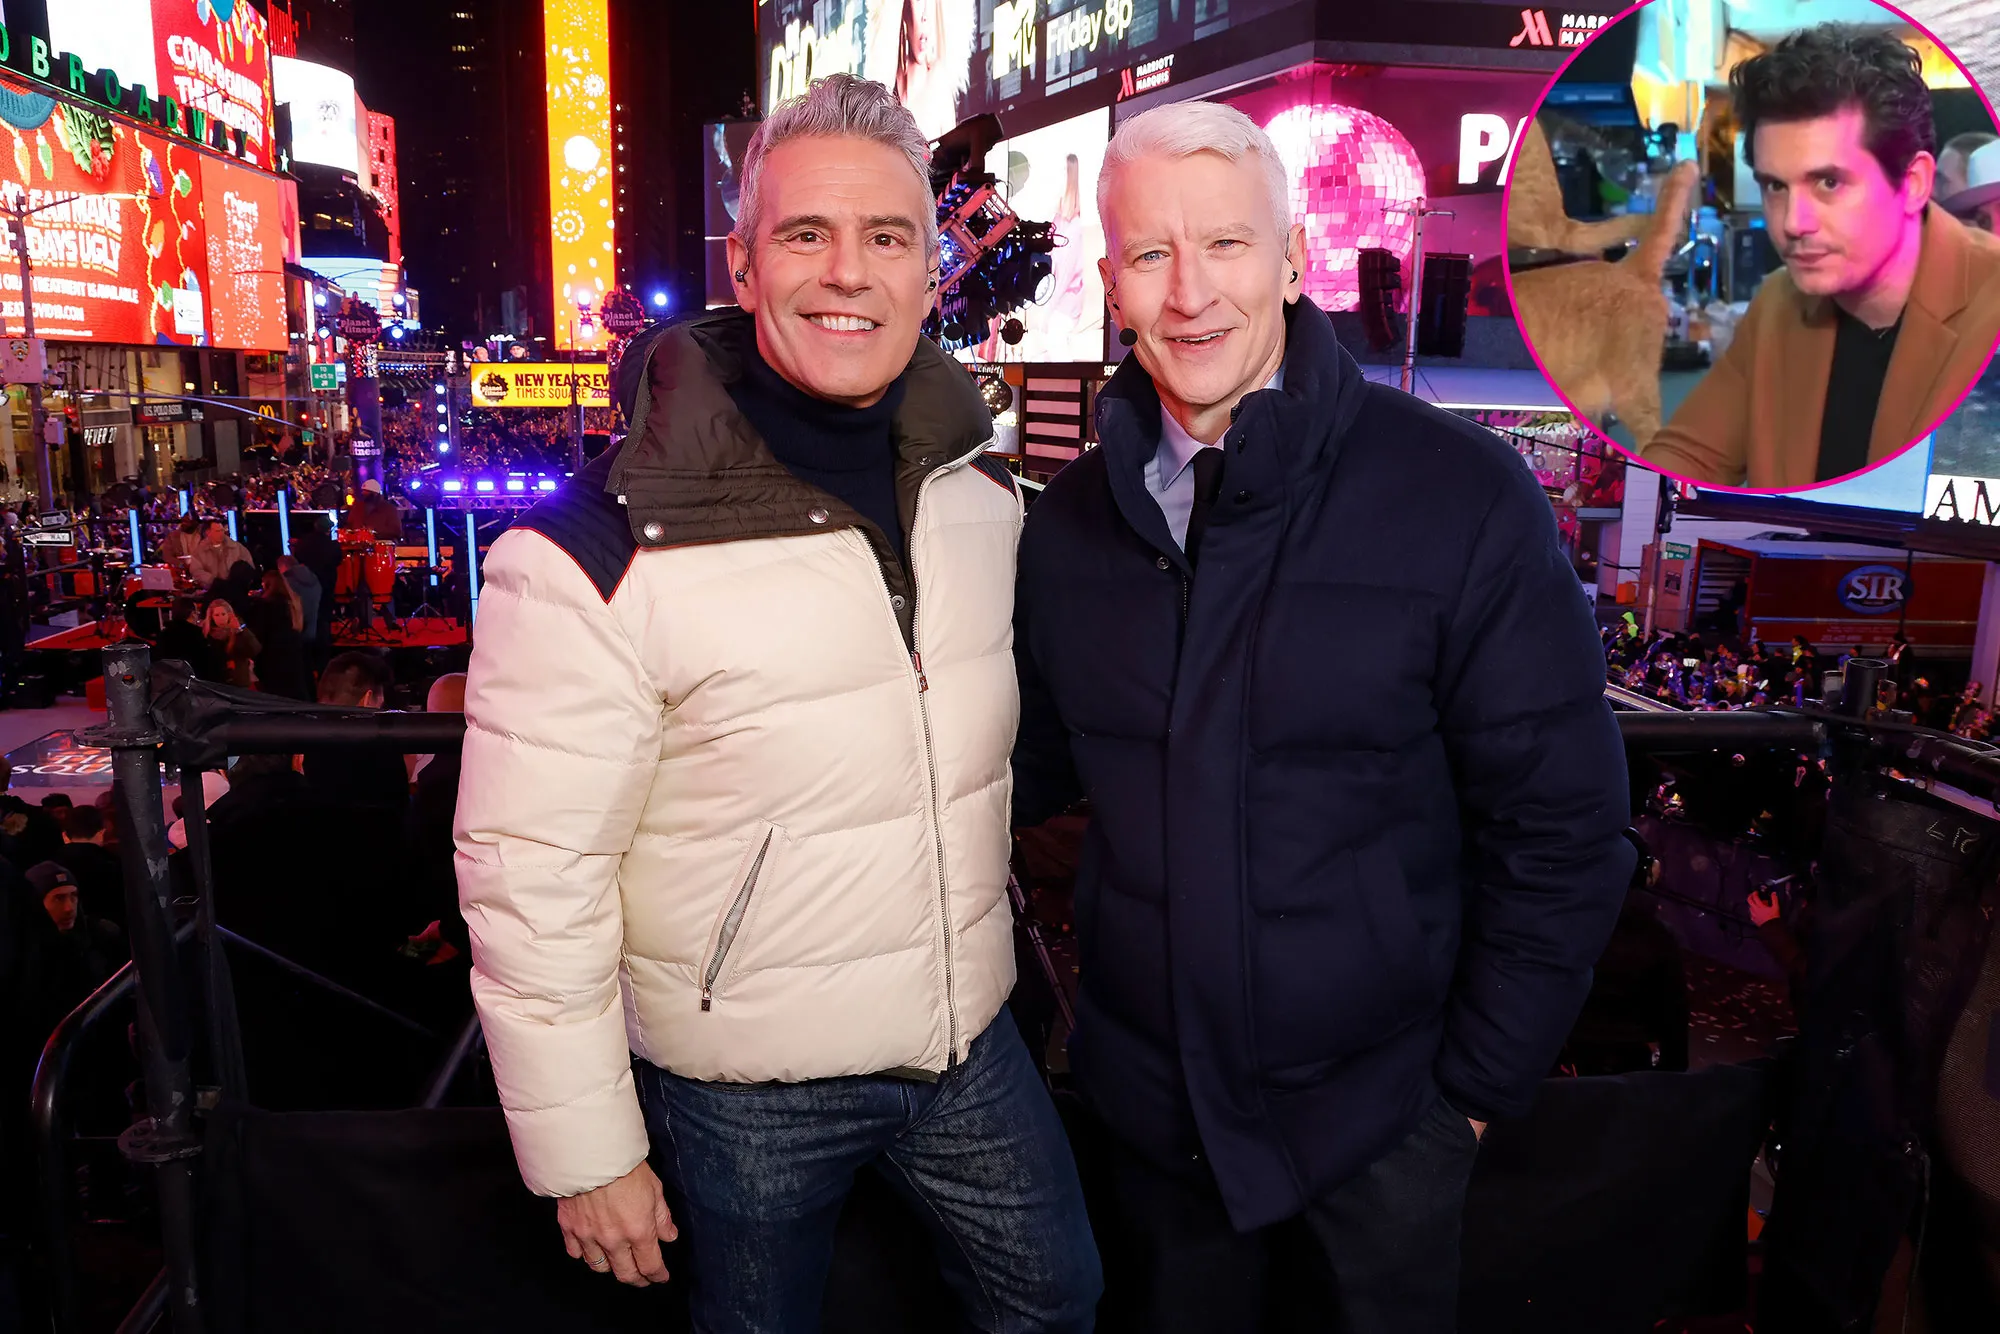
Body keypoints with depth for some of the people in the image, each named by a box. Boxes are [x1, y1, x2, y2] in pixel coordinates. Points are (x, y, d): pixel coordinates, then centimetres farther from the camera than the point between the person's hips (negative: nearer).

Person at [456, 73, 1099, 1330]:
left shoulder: (985, 494, -2)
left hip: (972, 1038, 5)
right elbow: (531, 876, -17)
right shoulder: (605, 553, -21)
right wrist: (585, 1152, -13)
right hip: (747, 1085, -5)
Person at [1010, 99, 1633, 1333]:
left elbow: (1561, 825, -12)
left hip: (1383, 1100, -3)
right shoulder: (1074, 521, -3)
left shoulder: (1462, 498, -17)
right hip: (1153, 1090, 3)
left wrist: (1481, 1083, -8)